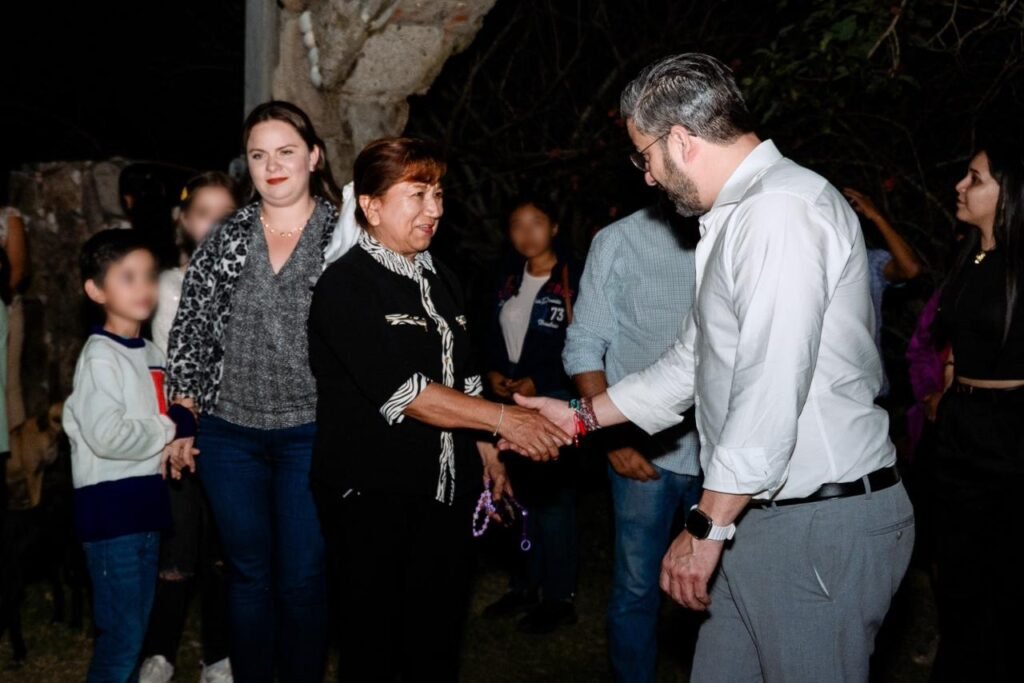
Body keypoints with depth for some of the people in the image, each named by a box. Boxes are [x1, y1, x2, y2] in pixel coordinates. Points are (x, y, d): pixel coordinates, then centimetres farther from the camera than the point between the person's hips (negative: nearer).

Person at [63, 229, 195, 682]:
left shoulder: (151, 354, 12)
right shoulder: (100, 355, -13)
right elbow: (107, 436, -24)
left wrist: (177, 440, 0)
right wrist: (167, 431, -10)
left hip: (146, 501, 8)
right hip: (110, 507, -8)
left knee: (137, 629, 14)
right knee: (121, 634, -5)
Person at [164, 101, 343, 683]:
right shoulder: (224, 240, 5)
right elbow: (190, 334, 7)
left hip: (310, 432, -2)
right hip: (230, 433, 2)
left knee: (303, 580, 4)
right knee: (249, 575, 13)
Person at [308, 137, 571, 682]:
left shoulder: (440, 279, 13)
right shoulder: (345, 286, -12)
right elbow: (401, 392, -21)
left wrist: (486, 451, 11)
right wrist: (501, 418, -22)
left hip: (445, 489, 7)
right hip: (373, 494, -6)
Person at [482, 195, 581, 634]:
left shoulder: (573, 280, -10)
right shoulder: (509, 278, 12)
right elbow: (493, 333, 17)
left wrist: (537, 383, -14)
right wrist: (492, 372, 0)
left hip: (553, 401, -7)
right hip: (509, 401, 7)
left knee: (551, 499, -2)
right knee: (518, 497, 12)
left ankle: (559, 598, 9)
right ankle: (524, 586, 25)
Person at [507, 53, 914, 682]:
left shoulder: (783, 210, -18)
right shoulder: (735, 217, 17)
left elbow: (772, 389, -24)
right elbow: (695, 362, 24)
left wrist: (708, 527, -17)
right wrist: (584, 416, 23)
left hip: (821, 526, -9)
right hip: (760, 513, 9)